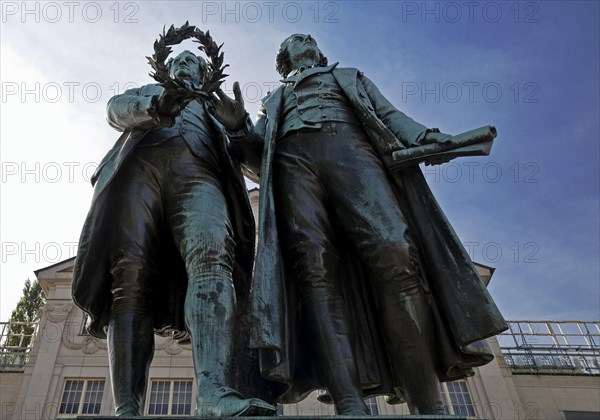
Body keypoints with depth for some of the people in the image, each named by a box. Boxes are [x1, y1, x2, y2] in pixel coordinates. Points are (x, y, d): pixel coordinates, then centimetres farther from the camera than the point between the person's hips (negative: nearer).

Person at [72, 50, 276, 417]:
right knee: (132, 276, -23)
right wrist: (153, 105, -6)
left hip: (199, 170, 0)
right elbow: (116, 108, 17)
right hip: (141, 164, 1)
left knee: (213, 255, -33)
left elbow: (246, 156, 27)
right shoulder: (147, 92, 41)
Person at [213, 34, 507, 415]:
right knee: (314, 266, -25)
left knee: (394, 252, -28)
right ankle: (350, 404, -34)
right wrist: (239, 127, 2)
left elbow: (390, 115, 21)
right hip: (292, 159, 2)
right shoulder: (274, 100, 38)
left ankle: (427, 404, -30)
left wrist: (424, 137, -1)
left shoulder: (350, 77, 38)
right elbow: (260, 156, 24)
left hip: (351, 147, -1)